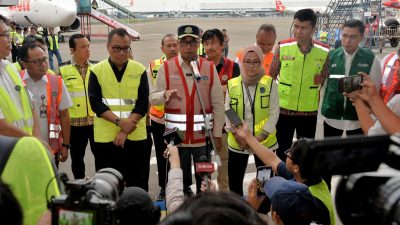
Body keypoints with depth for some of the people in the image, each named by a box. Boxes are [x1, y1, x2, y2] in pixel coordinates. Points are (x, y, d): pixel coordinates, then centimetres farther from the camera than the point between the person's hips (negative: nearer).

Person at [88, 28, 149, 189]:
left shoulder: (139, 70, 1)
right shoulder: (97, 71, 0)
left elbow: (143, 104, -4)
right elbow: (95, 103, -7)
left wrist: (126, 130, -14)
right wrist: (120, 122, -18)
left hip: (135, 136, 0)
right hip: (105, 137, 0)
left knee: (137, 184, 9)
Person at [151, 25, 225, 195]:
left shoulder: (209, 68, 2)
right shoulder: (166, 68, 0)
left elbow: (218, 104, 3)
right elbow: (153, 98, 0)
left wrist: (217, 134, 0)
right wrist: (165, 94, -22)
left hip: (203, 136, 1)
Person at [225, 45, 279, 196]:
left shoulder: (269, 83, -6)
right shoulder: (232, 84, -2)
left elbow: (274, 113, -6)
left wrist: (261, 136, -14)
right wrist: (237, 135, -11)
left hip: (264, 142, -1)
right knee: (234, 180, 11)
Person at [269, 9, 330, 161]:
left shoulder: (324, 52, -6)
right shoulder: (283, 47, -7)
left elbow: (325, 80, 6)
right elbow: (271, 76, 2)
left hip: (309, 111, 1)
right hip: (284, 109, 0)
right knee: (282, 150, 13)